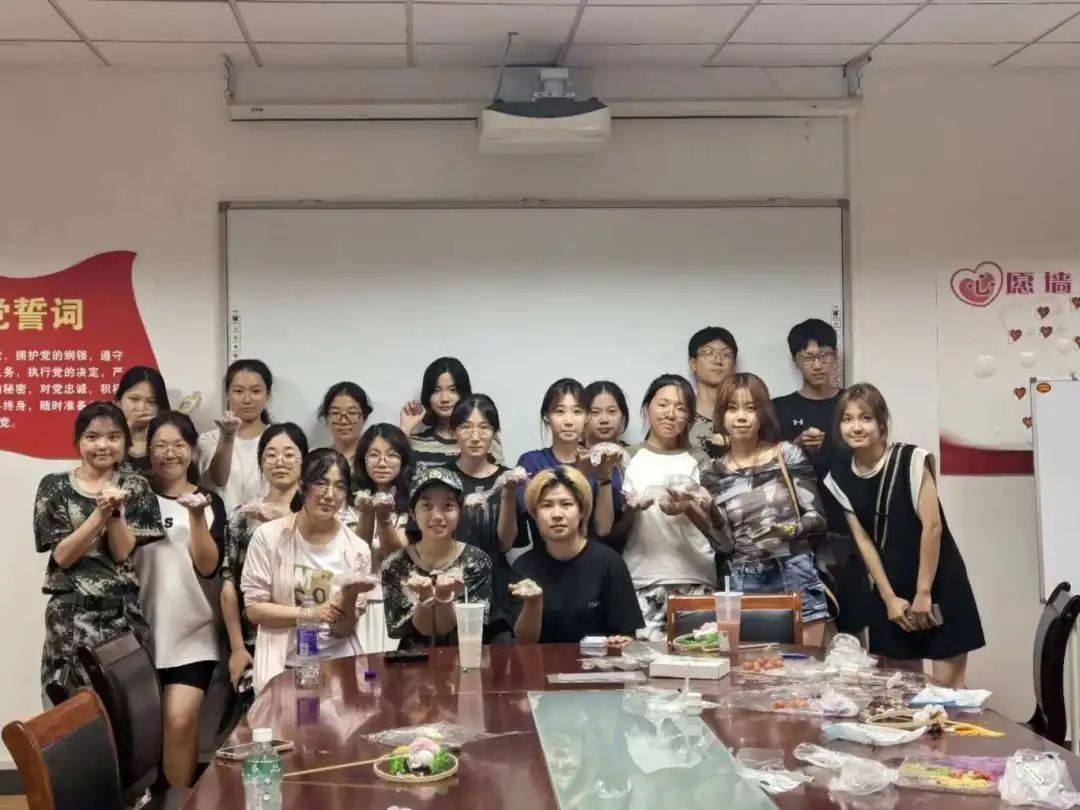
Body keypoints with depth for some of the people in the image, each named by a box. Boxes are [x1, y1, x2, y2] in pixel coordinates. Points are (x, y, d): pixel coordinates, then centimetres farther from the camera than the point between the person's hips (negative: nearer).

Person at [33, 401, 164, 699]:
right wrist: (101, 512, -16)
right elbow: (62, 555, -7)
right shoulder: (55, 487, 2)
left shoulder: (135, 488, 6)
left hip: (124, 614, 1)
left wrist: (115, 511, -16)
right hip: (71, 616, -1)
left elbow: (123, 553, -2)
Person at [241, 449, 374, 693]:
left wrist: (350, 596, -19)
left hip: (339, 663, 2)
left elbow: (343, 630, 1)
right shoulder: (268, 536, -3)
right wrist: (309, 613, -14)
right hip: (283, 665, -2)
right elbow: (254, 609, -2)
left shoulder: (357, 550, -1)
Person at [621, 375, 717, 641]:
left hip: (695, 579, 1)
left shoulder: (699, 461, 8)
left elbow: (713, 527, 6)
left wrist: (688, 508, -13)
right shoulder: (628, 458, 7)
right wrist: (631, 509, -11)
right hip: (642, 580, -1)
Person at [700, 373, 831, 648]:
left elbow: (817, 517, 0)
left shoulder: (787, 455, 1)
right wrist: (711, 512, -16)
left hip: (796, 577, -1)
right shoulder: (713, 472, 4)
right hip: (745, 584, 1)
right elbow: (726, 545, 1)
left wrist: (791, 530, -19)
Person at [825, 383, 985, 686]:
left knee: (947, 684, -5)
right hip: (890, 588, 4)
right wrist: (889, 598, -4)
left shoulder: (911, 460, -14)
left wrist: (923, 591, -14)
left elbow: (932, 525, -14)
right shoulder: (840, 477, -1)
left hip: (939, 584, -4)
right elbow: (863, 540, 0)